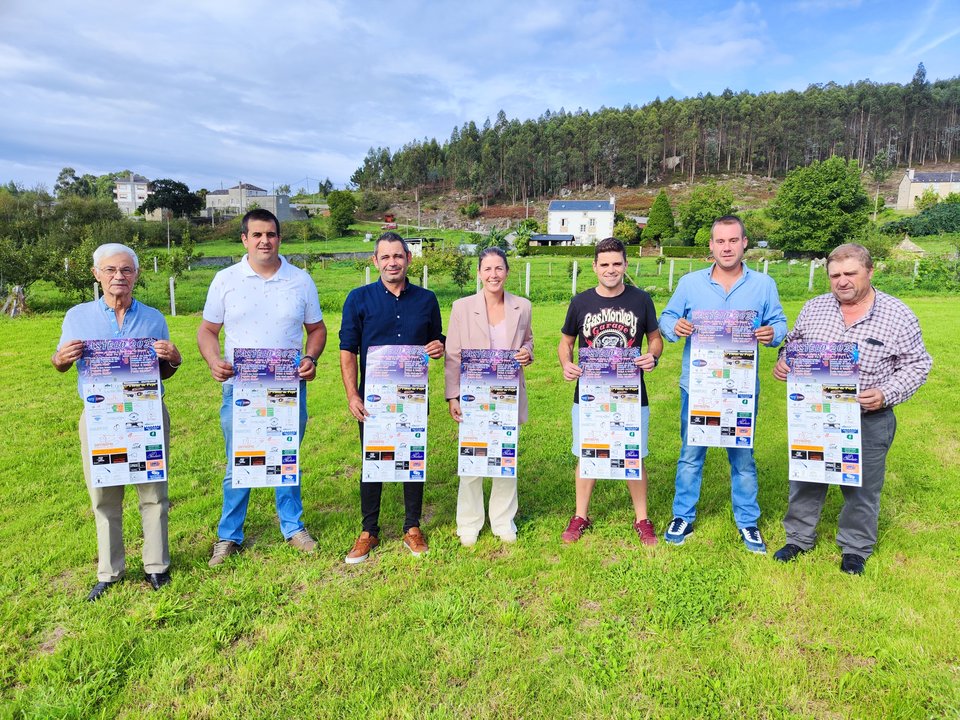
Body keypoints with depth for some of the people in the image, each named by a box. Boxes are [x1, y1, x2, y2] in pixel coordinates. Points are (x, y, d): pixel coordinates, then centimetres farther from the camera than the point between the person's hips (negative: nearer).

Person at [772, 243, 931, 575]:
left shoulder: (899, 316, -8)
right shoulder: (814, 308, 1)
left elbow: (916, 365, -4)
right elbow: (794, 343, 13)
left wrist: (886, 394, -19)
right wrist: (784, 361, -8)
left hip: (869, 420, -2)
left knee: (861, 487, 13)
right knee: (806, 478, 15)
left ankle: (855, 549, 34)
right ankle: (798, 538, 34)